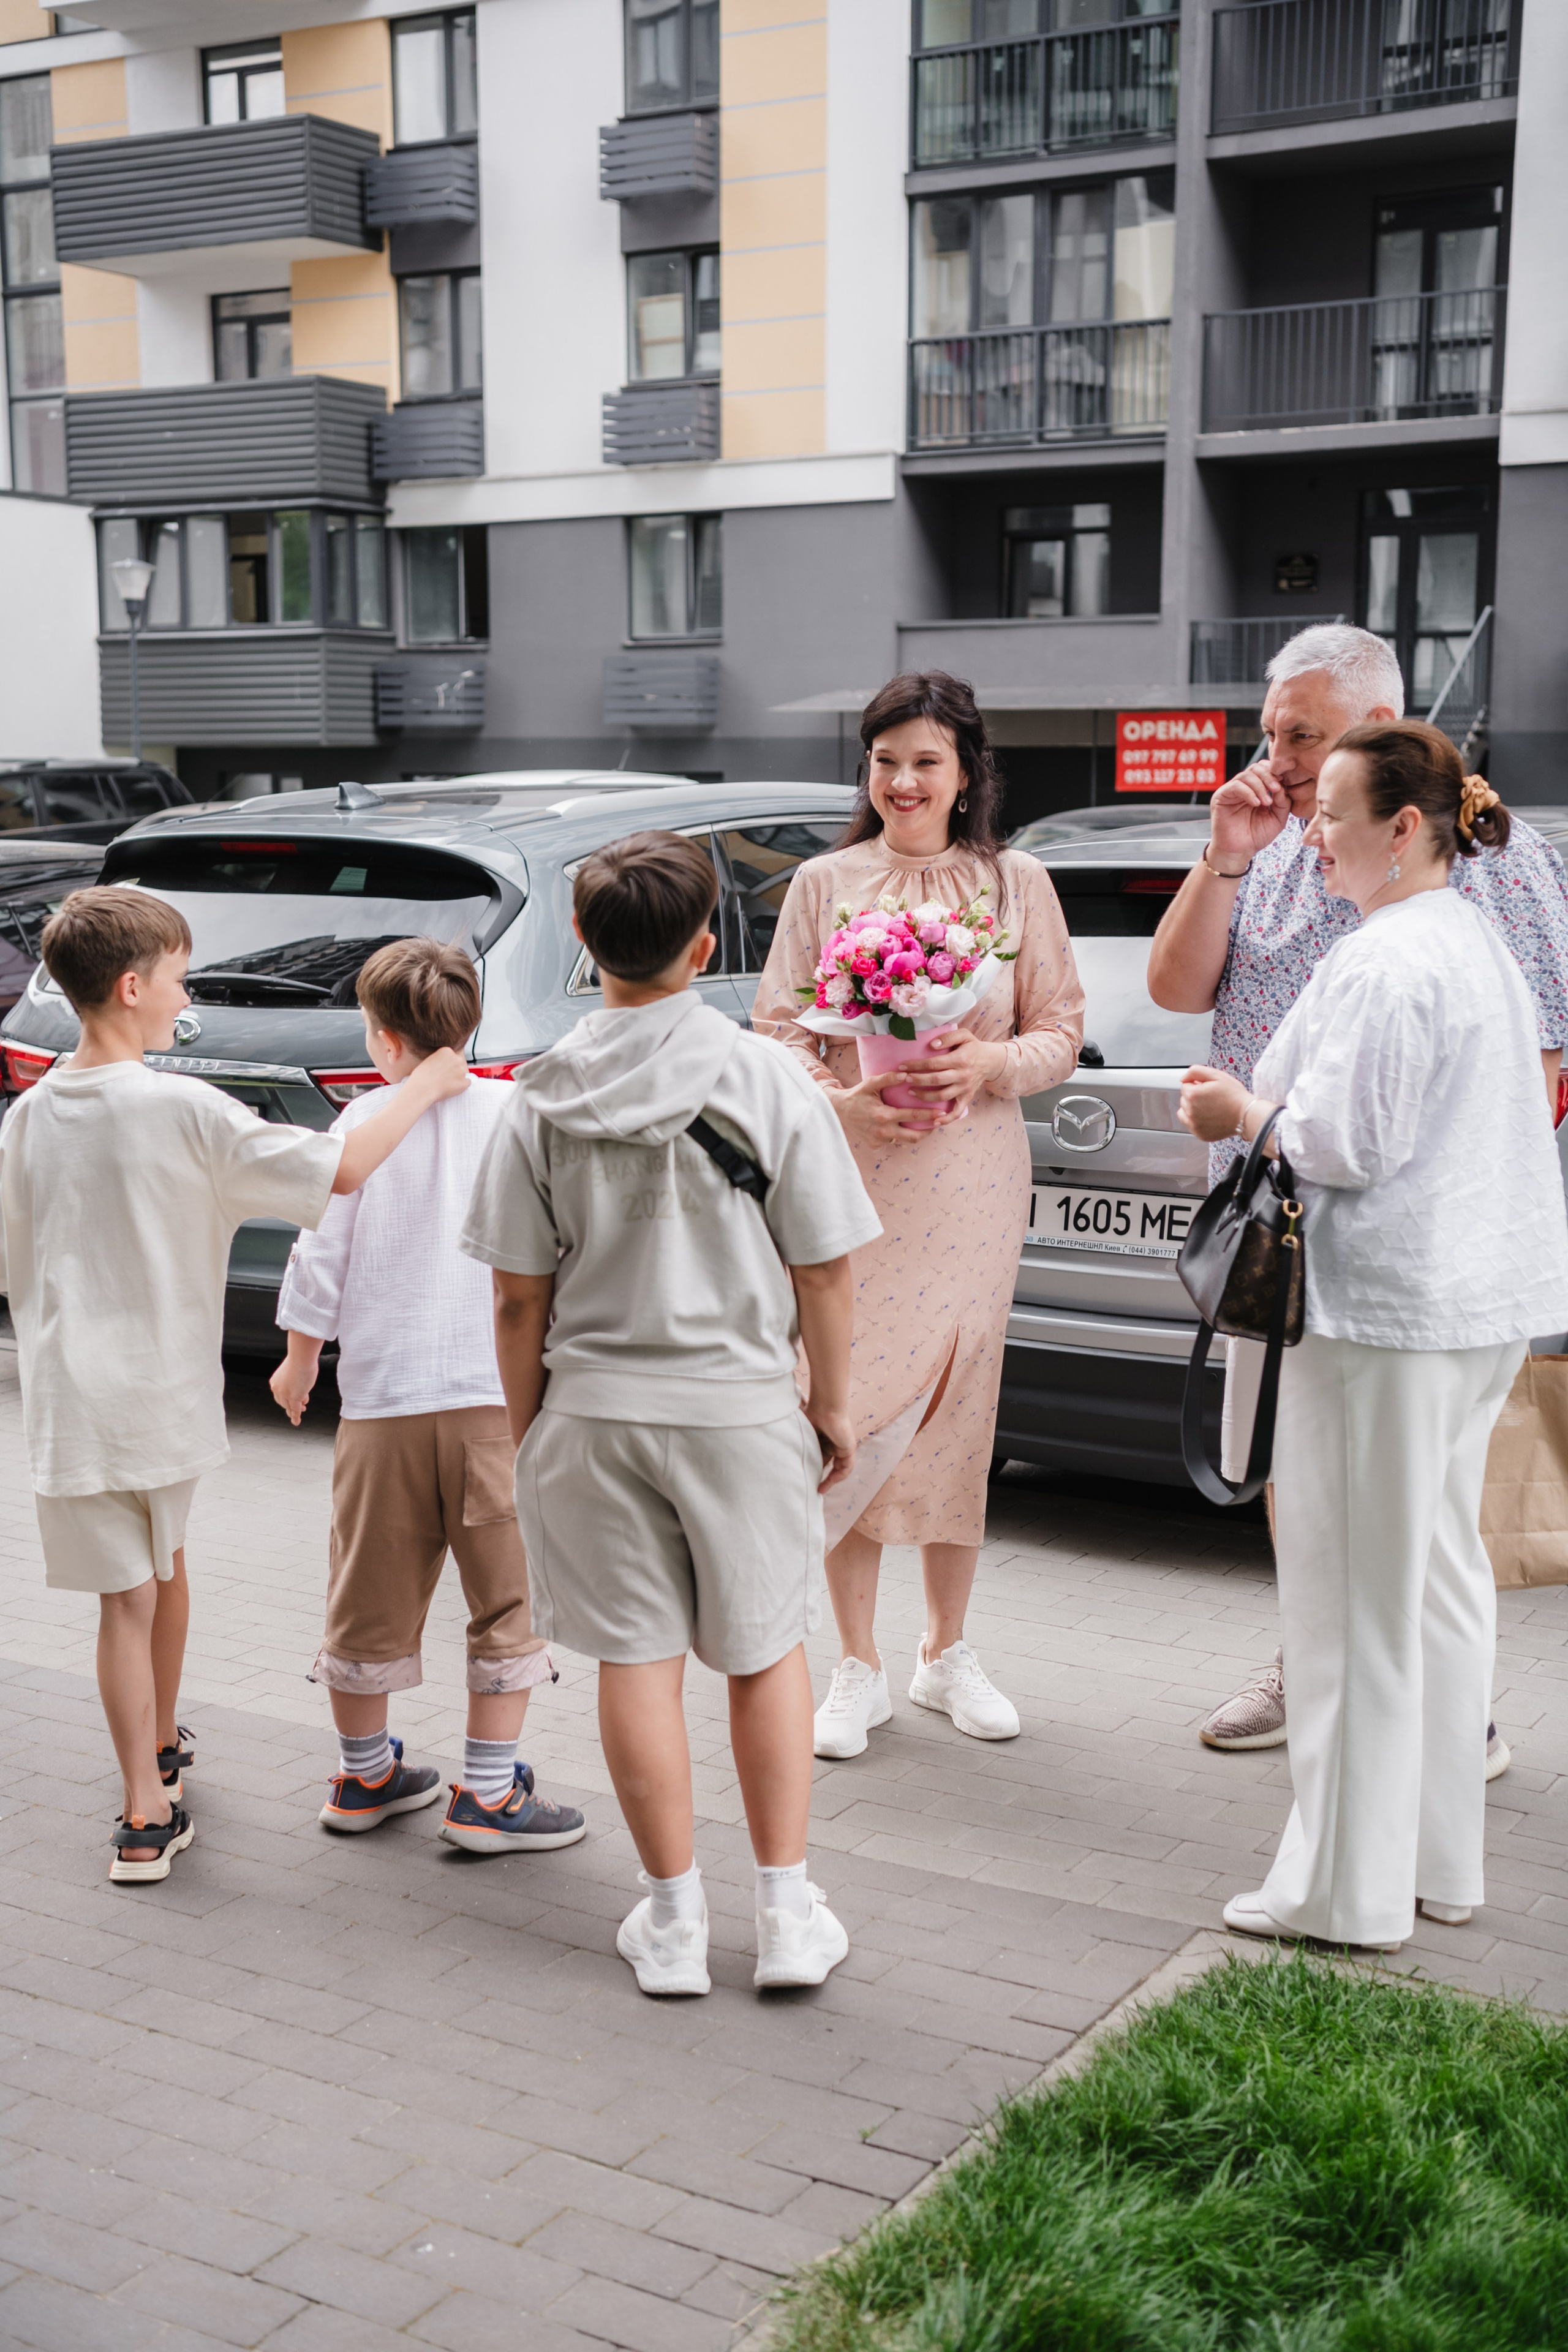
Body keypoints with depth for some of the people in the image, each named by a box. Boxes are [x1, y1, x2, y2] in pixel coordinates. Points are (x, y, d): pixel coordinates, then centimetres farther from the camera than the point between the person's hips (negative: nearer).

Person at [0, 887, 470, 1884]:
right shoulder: (181, 1109, -15)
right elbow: (341, 1169, -18)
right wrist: (425, 1088, -5)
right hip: (165, 1391, -2)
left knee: (131, 1595, 5)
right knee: (162, 1568, 21)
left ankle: (151, 1810, 6)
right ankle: (163, 1751, 41)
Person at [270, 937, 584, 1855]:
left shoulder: (363, 1124, -1)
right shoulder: (517, 1114, -2)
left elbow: (322, 1257, 3)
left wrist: (299, 1363, 16)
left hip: (381, 1397, 2)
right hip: (495, 1392, -1)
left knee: (374, 1588, 14)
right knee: (508, 1591, 7)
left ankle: (365, 1775, 28)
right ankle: (488, 1794, 8)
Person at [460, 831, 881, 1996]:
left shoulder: (543, 1098, -4)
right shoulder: (765, 1078, -9)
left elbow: (520, 1298, -1)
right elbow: (823, 1270, -6)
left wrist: (527, 1425, 11)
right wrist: (832, 1403, 7)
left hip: (593, 1407, 1)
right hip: (741, 1403, -1)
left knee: (637, 1658, 9)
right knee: (765, 1652, 14)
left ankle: (674, 1920, 18)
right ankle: (788, 1913, 18)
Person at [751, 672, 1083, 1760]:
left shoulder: (1015, 882, 6)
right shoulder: (825, 883, 5)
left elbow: (1062, 1029, 7)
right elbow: (777, 1027, 5)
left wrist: (990, 1065, -13)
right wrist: (841, 1099, -13)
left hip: (971, 1181, 1)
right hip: (849, 1179, -1)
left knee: (954, 1408, 7)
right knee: (850, 1410, -2)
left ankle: (949, 1652, 25)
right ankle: (859, 1670, 13)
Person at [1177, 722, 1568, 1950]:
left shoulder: (1383, 964, -17)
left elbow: (1344, 1146, -20)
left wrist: (1242, 1114, -3)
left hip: (1382, 1307, -10)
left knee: (1360, 1596, -2)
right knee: (1443, 1578, 16)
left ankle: (1352, 1886, 7)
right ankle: (1440, 1863, 26)